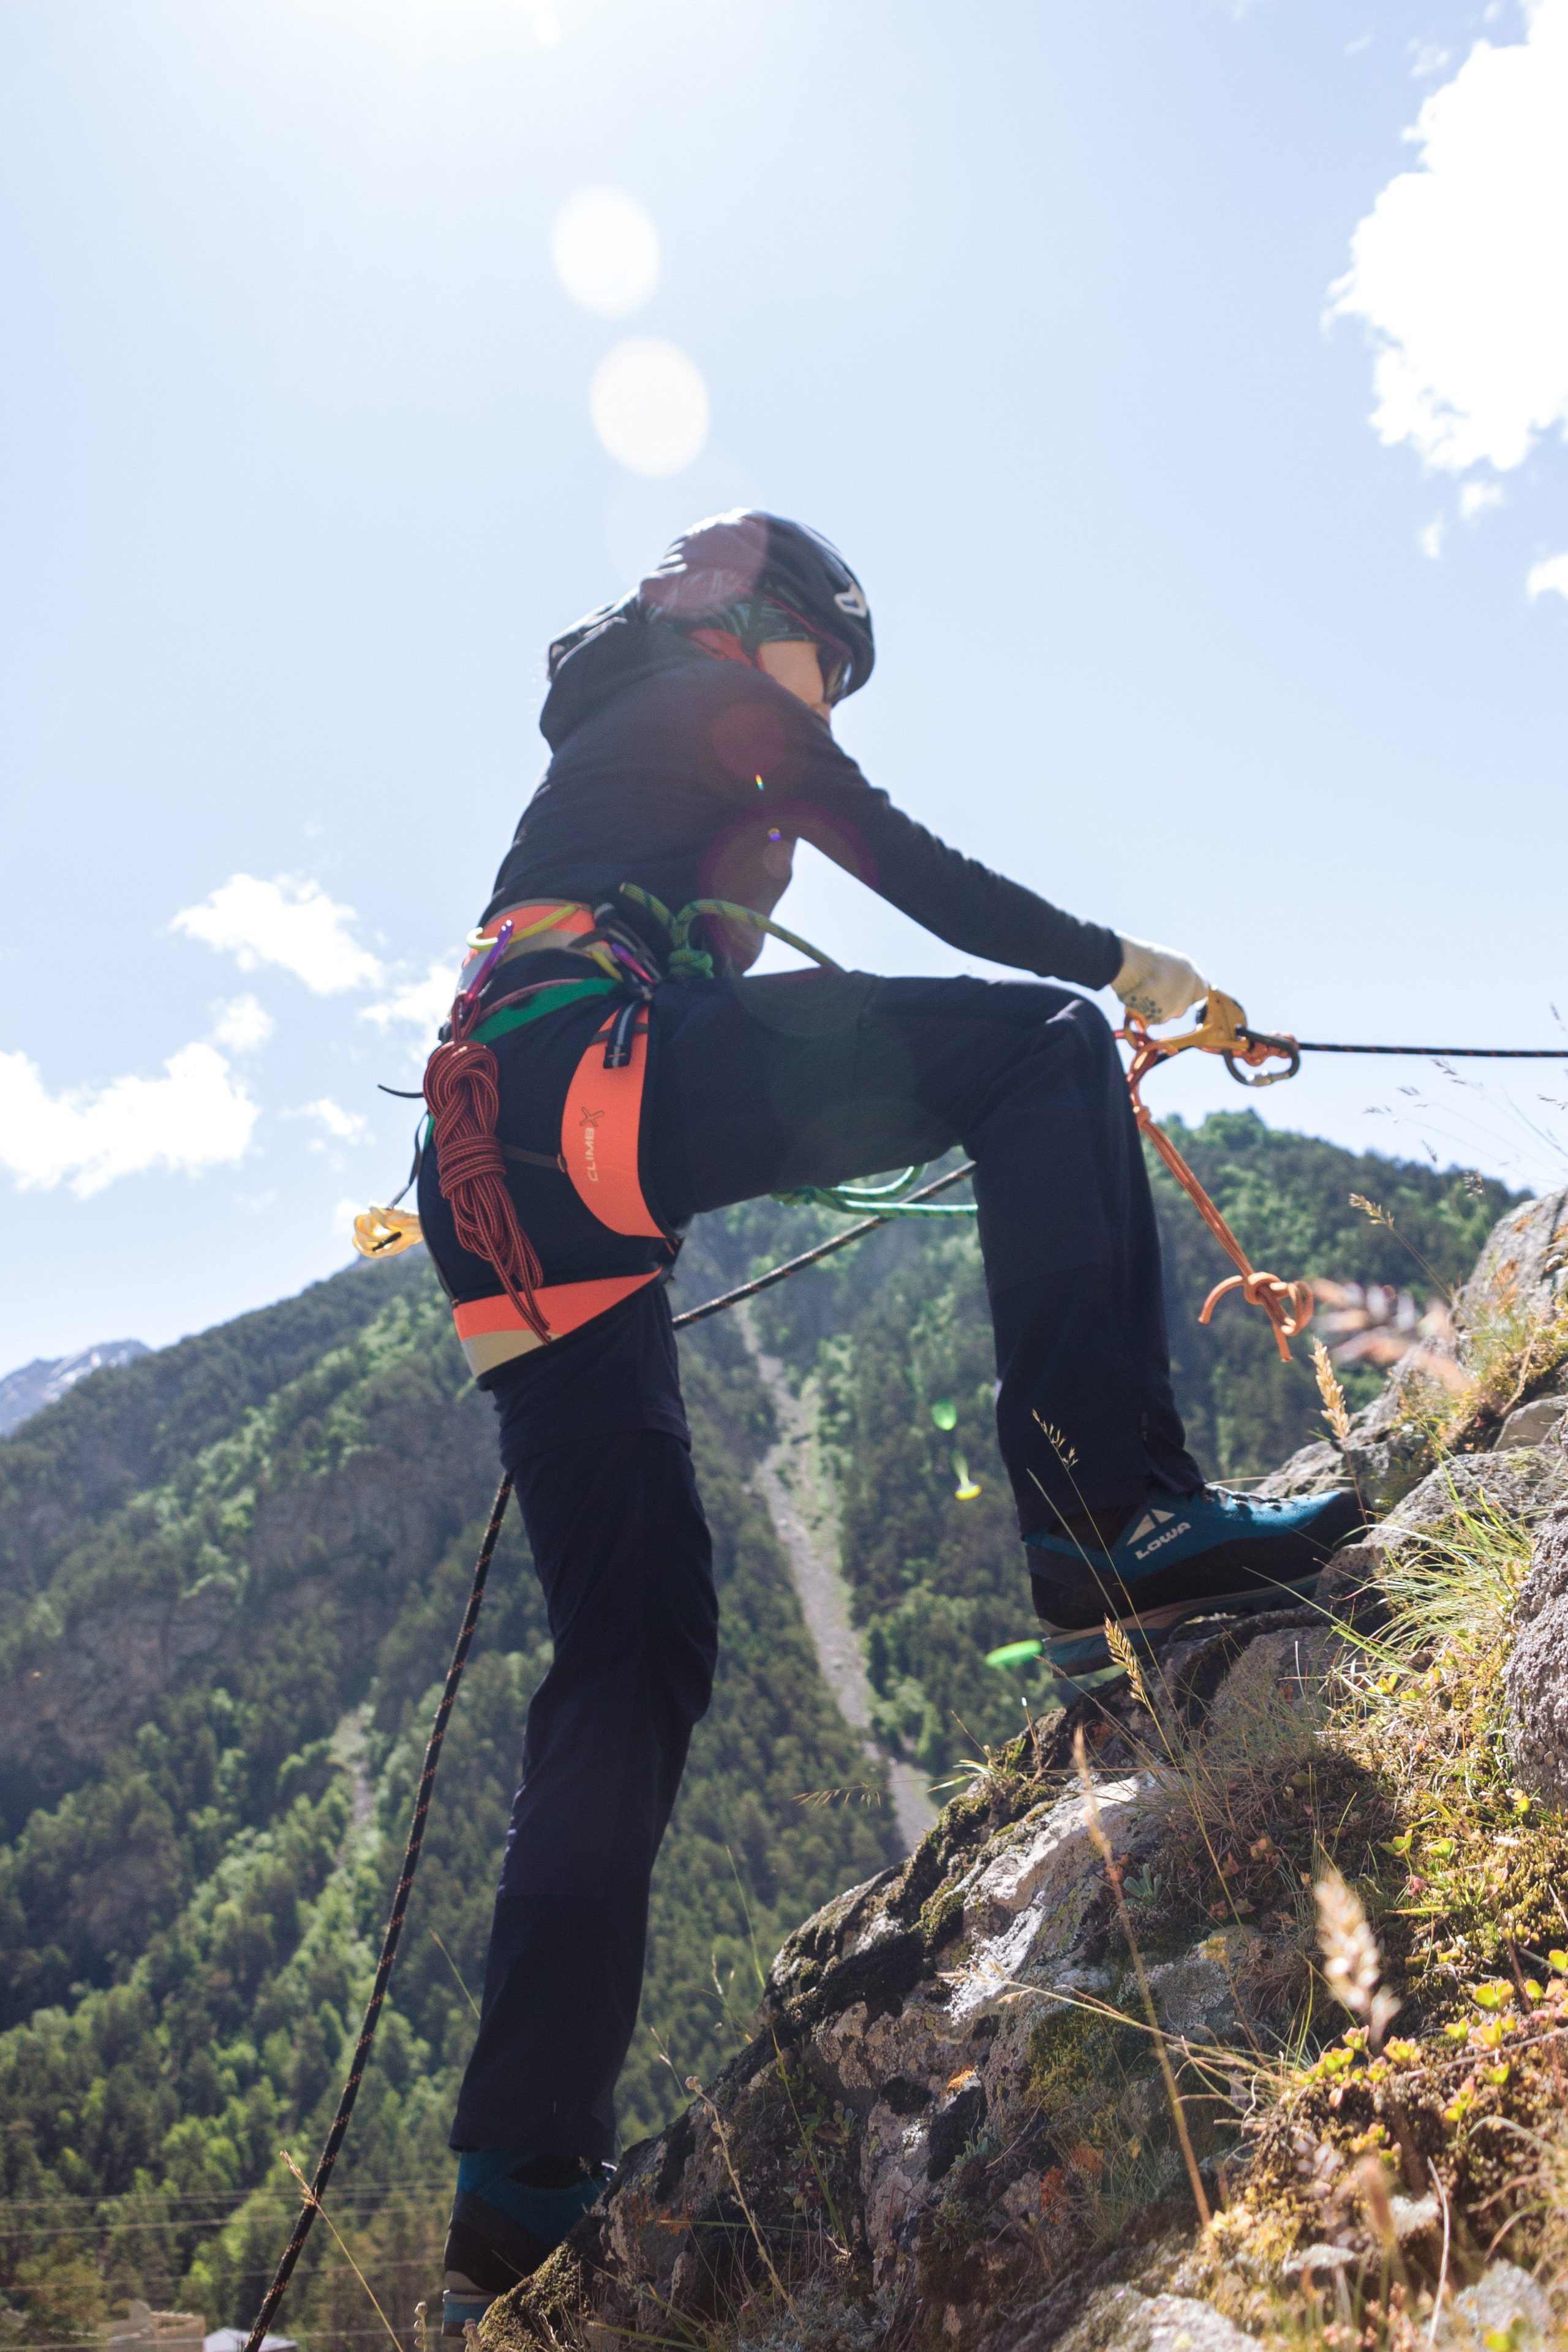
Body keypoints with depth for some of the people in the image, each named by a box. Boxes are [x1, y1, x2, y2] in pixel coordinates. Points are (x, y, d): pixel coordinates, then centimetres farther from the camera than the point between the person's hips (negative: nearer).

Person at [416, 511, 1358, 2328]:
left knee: (629, 1653, 6)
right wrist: (1118, 964, 20)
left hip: (497, 1175, 9)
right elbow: (916, 873, 9)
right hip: (585, 1077, -8)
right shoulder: (713, 695, 14)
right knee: (1037, 1044, -5)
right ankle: (1111, 1527, -19)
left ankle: (519, 2189, 7)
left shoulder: (605, 747, 38)